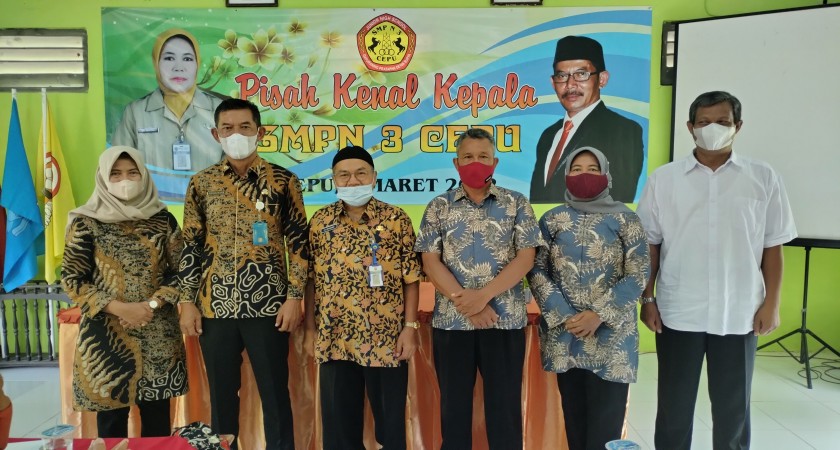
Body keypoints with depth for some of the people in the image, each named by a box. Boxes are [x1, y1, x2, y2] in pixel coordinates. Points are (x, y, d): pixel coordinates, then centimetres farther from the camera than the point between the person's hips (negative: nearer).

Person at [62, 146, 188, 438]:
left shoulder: (162, 219, 5)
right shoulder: (86, 222, 0)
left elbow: (180, 270, 5)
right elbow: (71, 279, -2)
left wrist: (152, 305, -11)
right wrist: (120, 308, -13)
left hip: (158, 335, 2)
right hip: (106, 334, -1)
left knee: (158, 418, 7)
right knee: (111, 417, 7)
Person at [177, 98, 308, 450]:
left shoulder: (282, 181, 0)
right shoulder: (201, 183, 7)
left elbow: (299, 242, -1)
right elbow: (191, 247, 7)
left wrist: (294, 297, -8)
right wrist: (187, 302, 2)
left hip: (268, 305, -2)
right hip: (215, 307, 3)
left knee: (275, 394, 6)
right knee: (221, 395, 14)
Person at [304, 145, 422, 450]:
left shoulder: (397, 220, -3)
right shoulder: (320, 221, 4)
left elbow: (411, 279, -2)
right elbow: (312, 280, 8)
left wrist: (410, 327, -7)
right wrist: (310, 328, 6)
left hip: (387, 339, -2)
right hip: (334, 339, 2)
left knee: (391, 422, 11)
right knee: (338, 424, 13)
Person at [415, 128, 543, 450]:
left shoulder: (516, 204, 4)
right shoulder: (439, 207, 5)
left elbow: (525, 258, -4)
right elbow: (430, 262, -2)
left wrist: (482, 295, -15)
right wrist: (466, 304, -13)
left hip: (505, 321, 0)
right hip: (451, 321, 1)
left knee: (505, 406, 8)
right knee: (454, 406, 11)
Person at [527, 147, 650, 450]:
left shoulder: (624, 219, 1)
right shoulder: (552, 220, 6)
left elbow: (638, 274, -4)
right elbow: (537, 271, 1)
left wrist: (600, 315, -14)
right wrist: (563, 316, -10)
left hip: (611, 336, -2)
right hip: (563, 334, 2)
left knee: (606, 420, 1)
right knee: (574, 416, 12)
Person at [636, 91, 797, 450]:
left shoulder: (763, 178, 1)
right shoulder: (663, 179, 0)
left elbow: (772, 248, 4)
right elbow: (649, 245, 3)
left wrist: (771, 304, 0)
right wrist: (647, 299, 0)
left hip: (739, 314, 1)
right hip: (678, 312, 0)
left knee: (733, 405, 14)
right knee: (674, 403, 12)